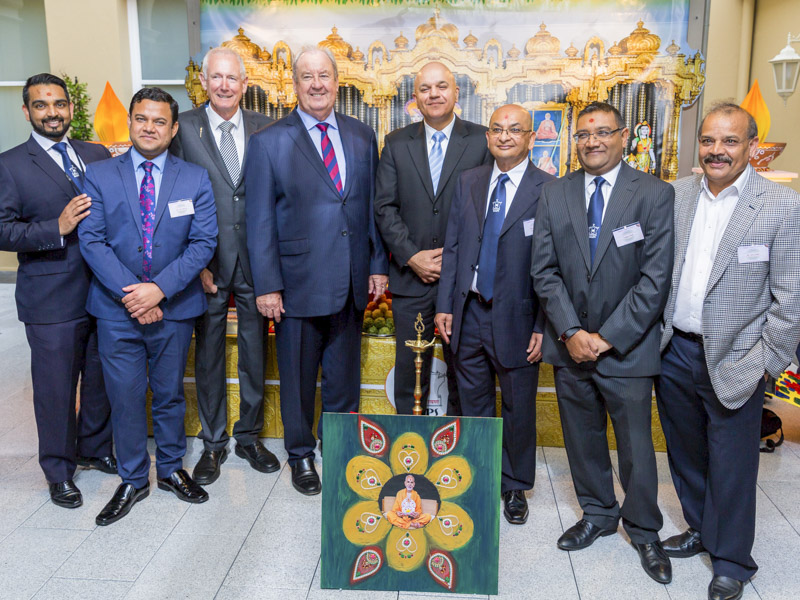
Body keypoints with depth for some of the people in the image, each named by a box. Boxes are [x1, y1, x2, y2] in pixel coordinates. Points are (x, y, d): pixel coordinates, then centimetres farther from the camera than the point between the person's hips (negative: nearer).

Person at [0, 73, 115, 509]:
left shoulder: (98, 156, 9)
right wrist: (58, 228, -22)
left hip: (104, 291, 4)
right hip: (51, 300, -4)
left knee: (101, 380, 16)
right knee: (55, 388, 7)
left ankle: (94, 449, 38)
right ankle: (58, 471, 26)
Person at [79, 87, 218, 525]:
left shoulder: (195, 179, 2)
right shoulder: (99, 175, 2)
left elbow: (203, 242, -5)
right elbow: (91, 240, -4)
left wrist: (160, 288, -16)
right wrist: (129, 293, -15)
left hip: (174, 308, 0)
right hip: (116, 309, 0)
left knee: (170, 394, 14)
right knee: (125, 399, 7)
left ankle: (170, 469, 33)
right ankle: (133, 480, 25)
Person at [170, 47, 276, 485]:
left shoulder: (265, 128, 4)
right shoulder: (183, 128, -1)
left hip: (255, 257, 2)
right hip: (207, 259, -1)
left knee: (255, 352, 11)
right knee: (208, 354, 10)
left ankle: (249, 435, 29)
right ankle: (213, 443, 26)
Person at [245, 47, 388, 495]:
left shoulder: (362, 137, 8)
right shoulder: (269, 142, -3)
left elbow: (373, 205, 11)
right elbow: (260, 220, -5)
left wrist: (378, 265, 5)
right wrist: (267, 285, -10)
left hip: (352, 283, 3)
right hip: (298, 283, -3)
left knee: (345, 375, 15)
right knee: (298, 378, 11)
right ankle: (301, 454, 30)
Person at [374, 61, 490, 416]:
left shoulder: (482, 141, 2)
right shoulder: (396, 143, 7)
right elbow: (385, 207, 2)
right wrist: (412, 257, -8)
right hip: (410, 277, 1)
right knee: (409, 366, 8)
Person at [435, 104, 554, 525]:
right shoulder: (468, 182, 6)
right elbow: (452, 247, 7)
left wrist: (543, 327, -12)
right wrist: (445, 305, 3)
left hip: (516, 318, -3)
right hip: (469, 314, 4)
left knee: (518, 409, 12)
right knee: (473, 404, 16)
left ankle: (514, 486, 32)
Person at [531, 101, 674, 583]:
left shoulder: (656, 195, -6)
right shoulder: (554, 195, 4)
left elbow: (656, 278, -11)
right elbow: (545, 271, 1)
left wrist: (608, 337, -14)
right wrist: (570, 332, -10)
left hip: (628, 348, -3)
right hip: (569, 344, 3)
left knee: (636, 445, 9)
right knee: (583, 438, 16)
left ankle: (644, 530, 32)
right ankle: (599, 514, 39)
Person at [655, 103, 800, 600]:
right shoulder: (675, 195, 3)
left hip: (733, 360, -4)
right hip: (674, 351, 4)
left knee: (731, 465, 9)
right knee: (686, 452, 20)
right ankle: (700, 530, 43)